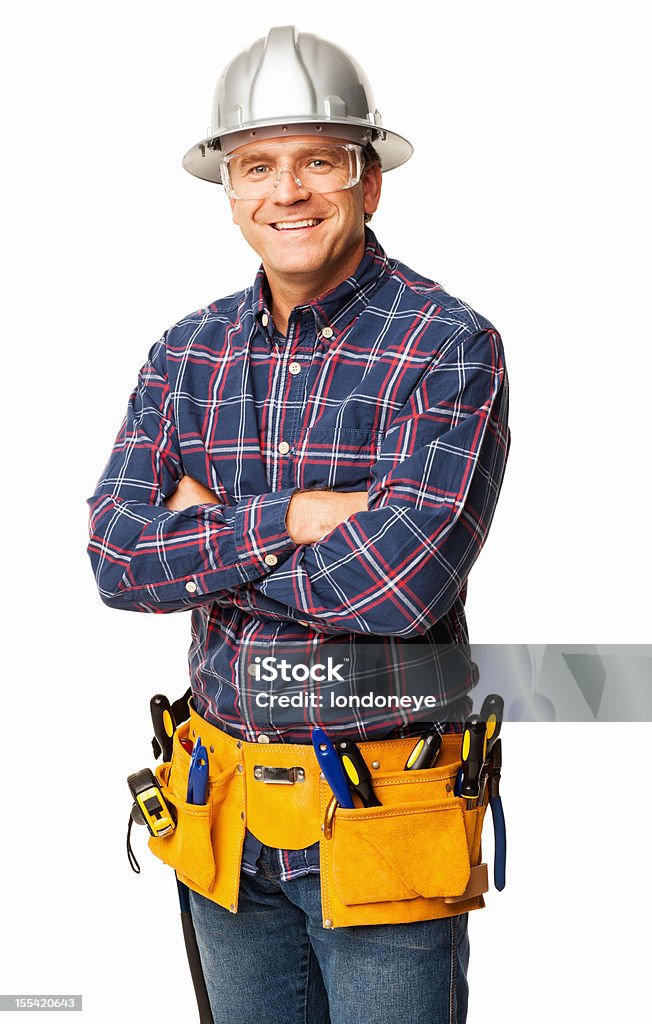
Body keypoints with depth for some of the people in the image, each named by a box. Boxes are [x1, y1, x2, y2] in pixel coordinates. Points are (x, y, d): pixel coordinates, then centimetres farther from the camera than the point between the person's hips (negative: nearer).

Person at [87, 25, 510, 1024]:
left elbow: (400, 583, -24)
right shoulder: (189, 351, 3)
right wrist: (289, 520, -20)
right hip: (228, 819, 5)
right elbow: (116, 557, -7)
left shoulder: (451, 348, -13)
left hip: (381, 825, -4)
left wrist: (205, 539, -12)